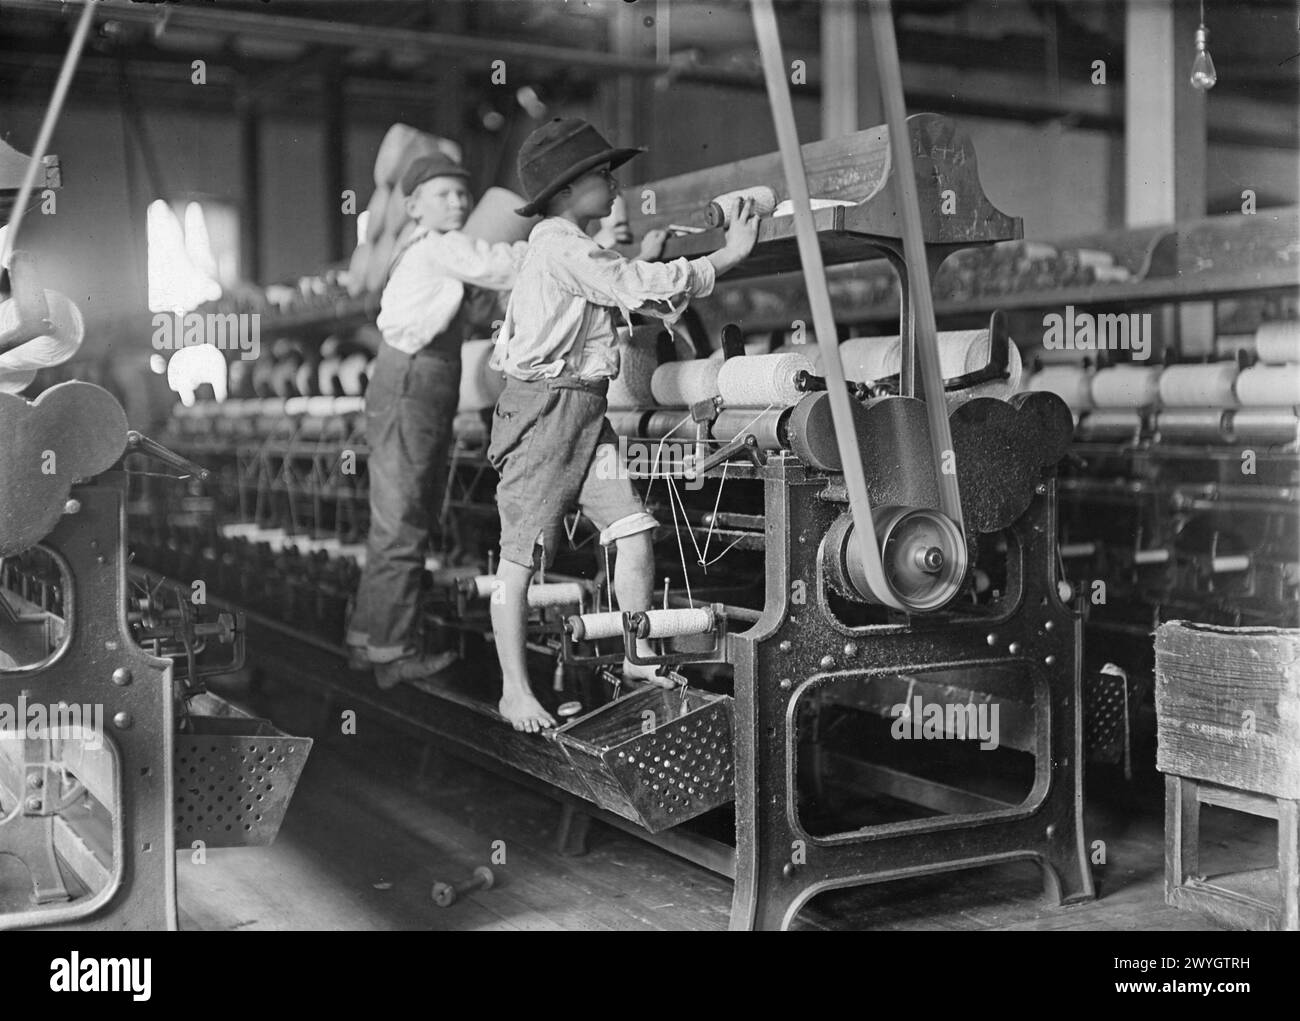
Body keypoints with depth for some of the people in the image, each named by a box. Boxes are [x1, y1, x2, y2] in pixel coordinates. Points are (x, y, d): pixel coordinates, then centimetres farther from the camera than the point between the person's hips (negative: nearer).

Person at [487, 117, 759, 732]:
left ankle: (639, 663, 12)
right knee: (521, 556, -2)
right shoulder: (557, 244, -13)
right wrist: (728, 256, -12)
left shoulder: (574, 249, 19)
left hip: (587, 414, 9)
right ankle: (514, 691, 5)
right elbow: (635, 288, -18)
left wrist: (642, 259, 21)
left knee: (634, 533, 0)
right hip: (544, 406, -9)